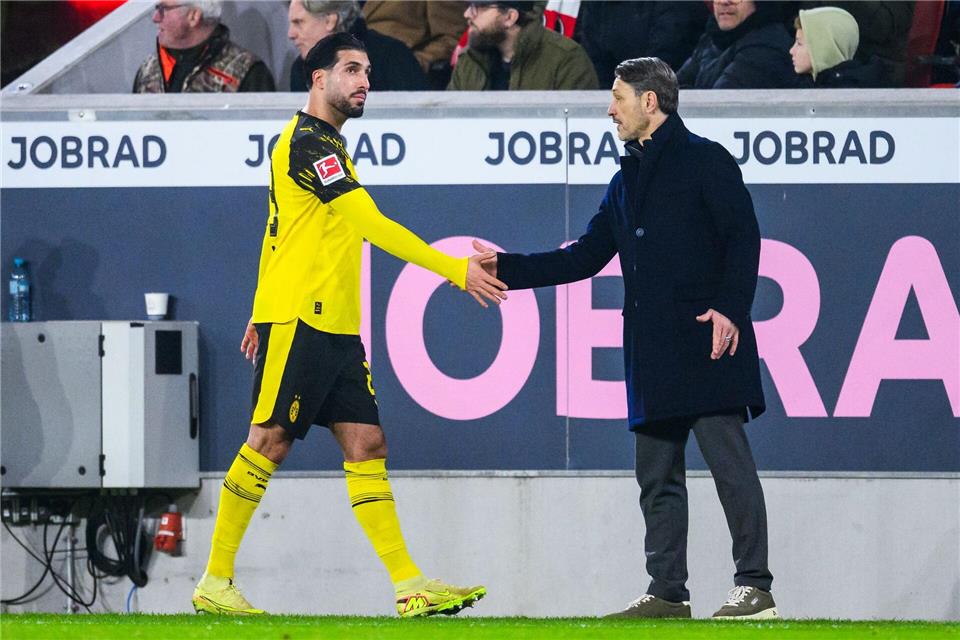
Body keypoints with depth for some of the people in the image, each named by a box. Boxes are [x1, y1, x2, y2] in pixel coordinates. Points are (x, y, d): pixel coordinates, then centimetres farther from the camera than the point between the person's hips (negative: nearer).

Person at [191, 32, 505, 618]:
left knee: (367, 444, 2)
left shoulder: (326, 144, 19)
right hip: (298, 322, -9)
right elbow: (370, 223, -21)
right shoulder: (307, 142, -13)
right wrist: (455, 269, -23)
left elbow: (276, 232, 26)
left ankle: (411, 588, -3)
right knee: (269, 445, -5)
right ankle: (215, 584, 2)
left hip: (337, 327, 9)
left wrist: (260, 313, 29)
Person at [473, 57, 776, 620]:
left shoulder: (705, 160, 0)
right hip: (652, 355, 8)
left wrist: (730, 308, -19)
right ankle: (668, 591, 11)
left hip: (705, 342, -8)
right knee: (657, 476, 7)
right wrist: (506, 270, 18)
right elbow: (585, 257, 24)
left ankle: (755, 586, -11)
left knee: (729, 458, -11)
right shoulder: (627, 180, 22)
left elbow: (742, 236, -8)